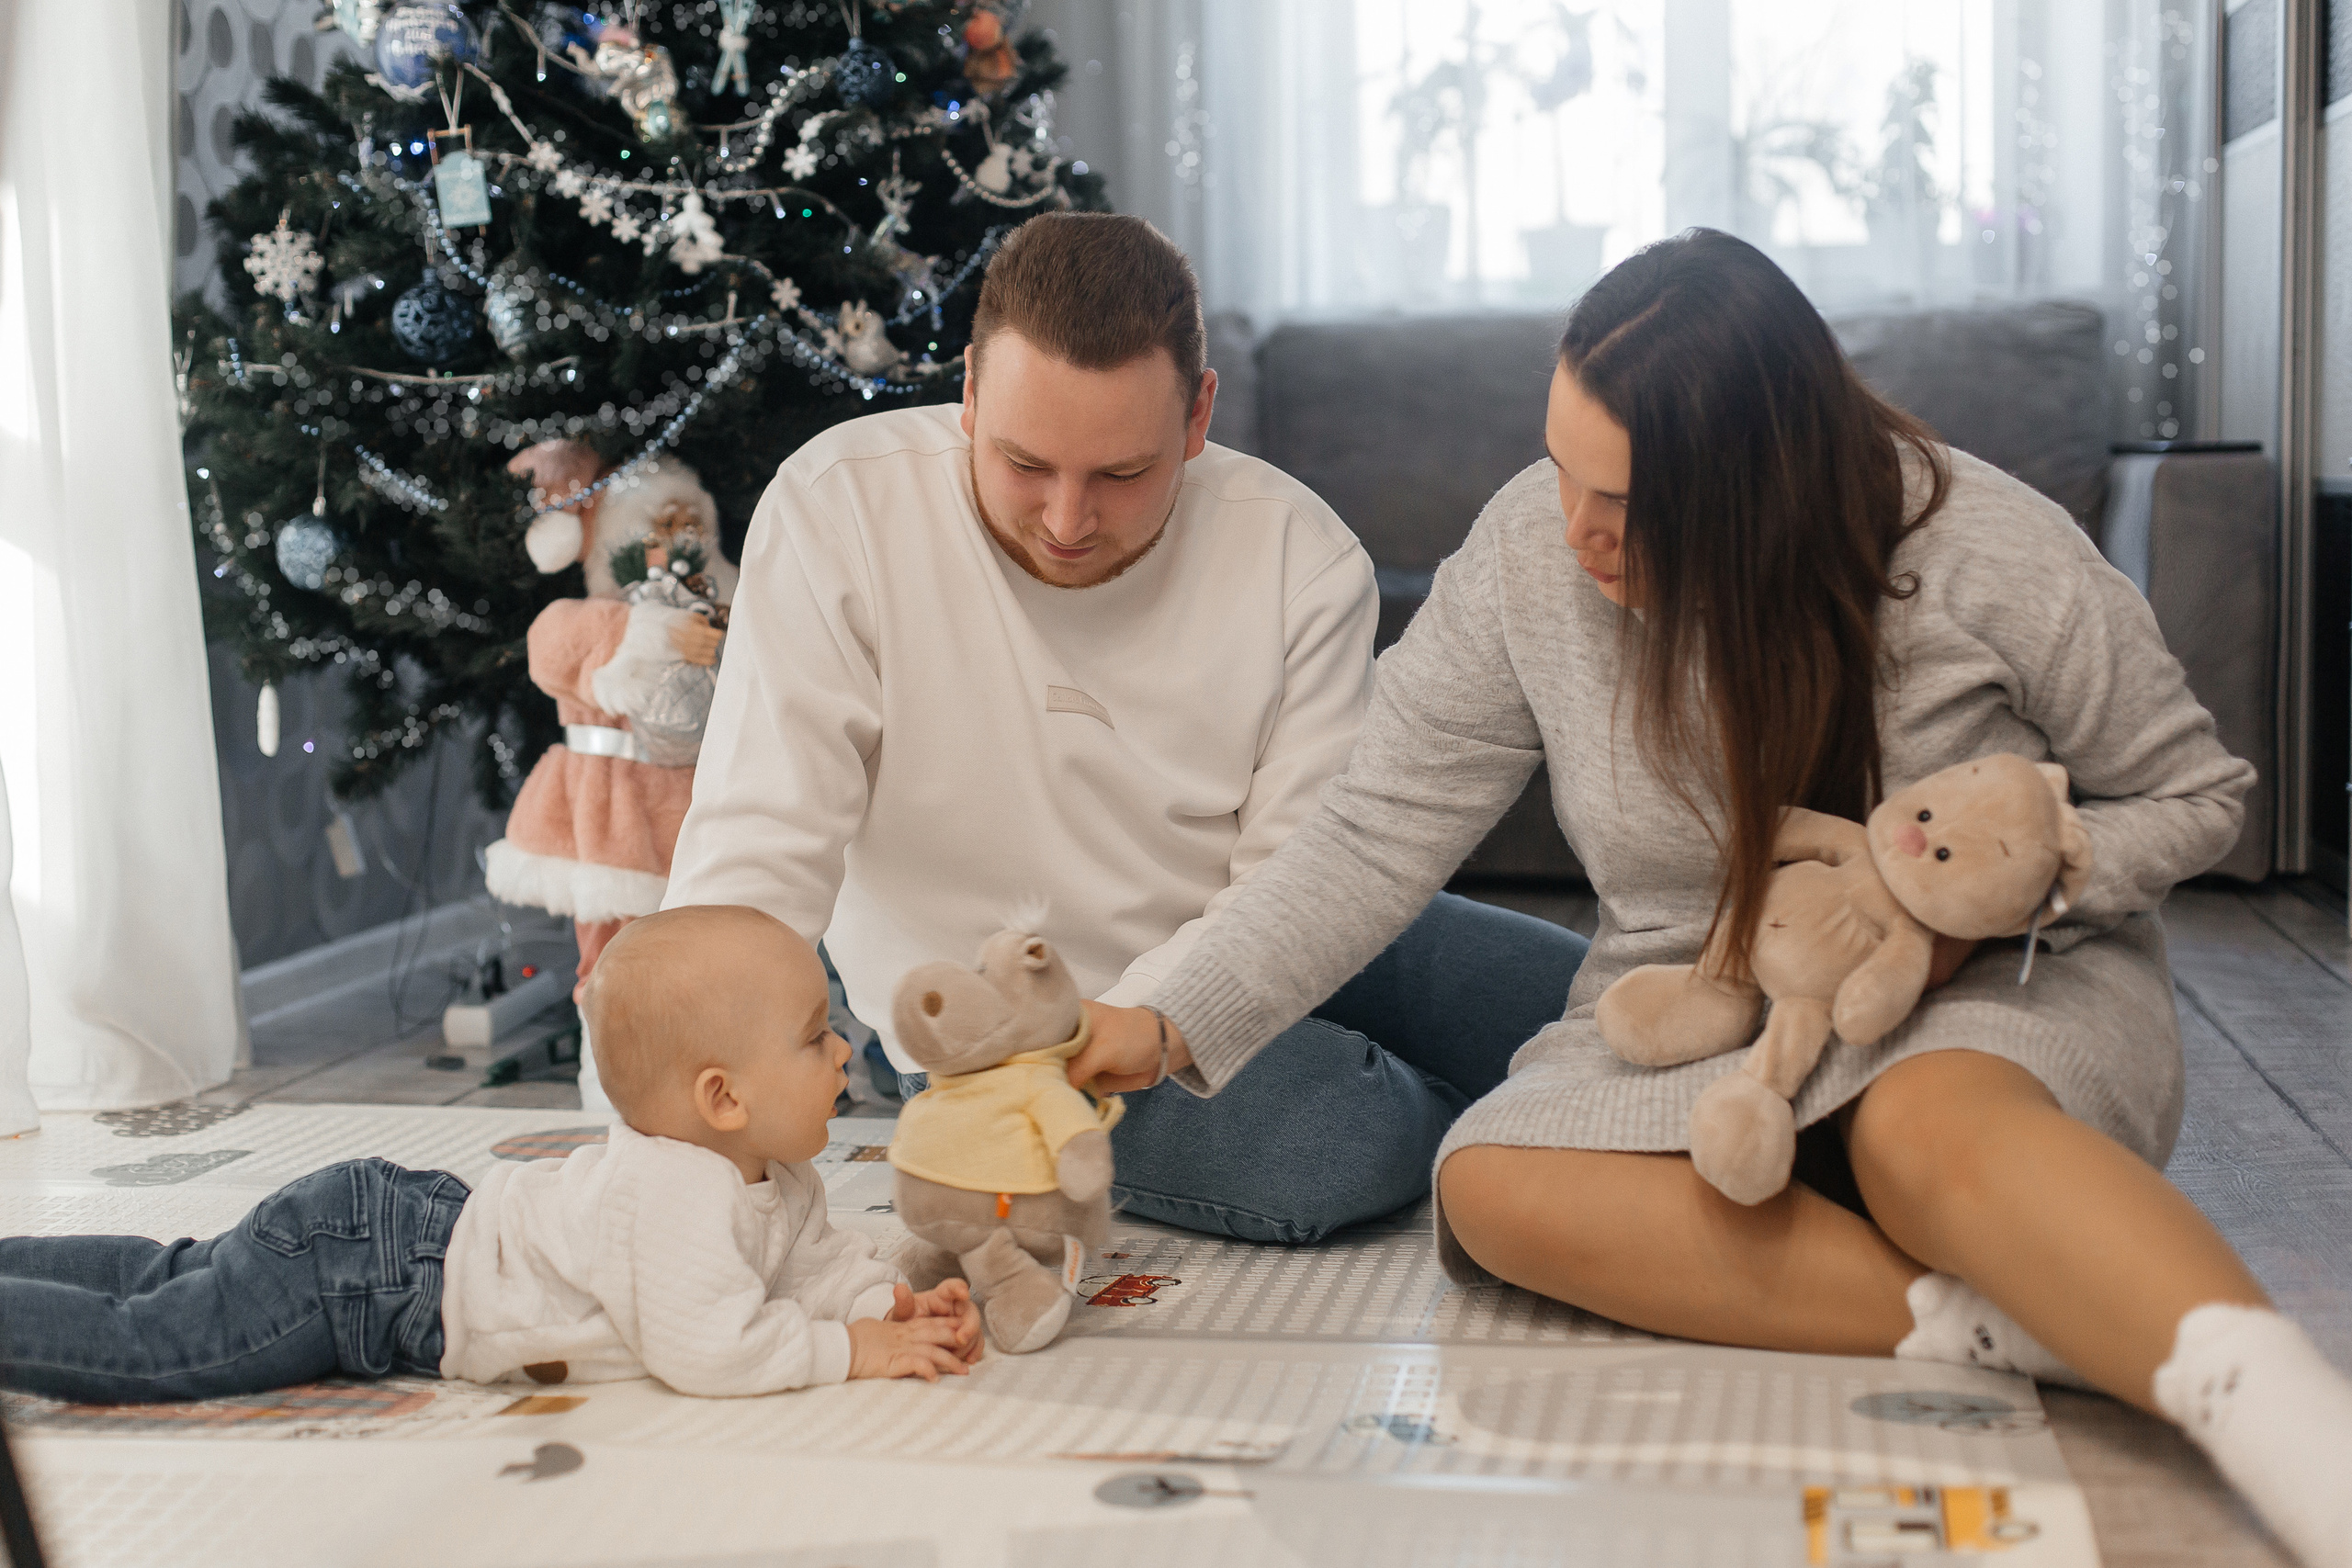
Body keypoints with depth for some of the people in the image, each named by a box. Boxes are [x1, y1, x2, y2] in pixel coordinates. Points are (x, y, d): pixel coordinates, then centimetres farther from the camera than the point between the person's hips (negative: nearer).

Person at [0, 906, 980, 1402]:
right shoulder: (679, 1193, -33)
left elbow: (815, 1261, 11)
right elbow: (708, 1347, -39)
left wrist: (897, 1302, -8)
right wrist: (850, 1351, -28)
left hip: (397, 1225, 10)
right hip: (353, 1277, -10)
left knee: (176, 1283, 25)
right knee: (134, 1347, -5)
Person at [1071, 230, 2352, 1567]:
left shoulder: (1986, 550, -16)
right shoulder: (1528, 557, -9)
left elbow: (2194, 795, -3)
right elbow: (1375, 839, -4)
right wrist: (1177, 1027, -13)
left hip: (2010, 992, -3)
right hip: (1693, 1022, 4)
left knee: (1933, 1122, -40)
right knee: (1495, 1185, -29)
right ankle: (2024, 1321, -37)